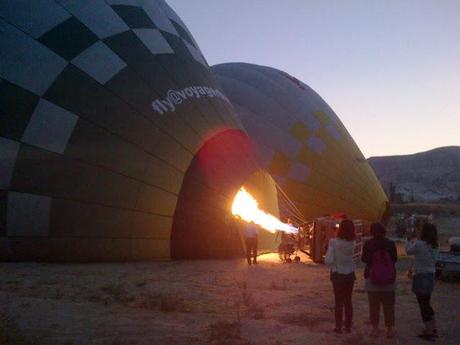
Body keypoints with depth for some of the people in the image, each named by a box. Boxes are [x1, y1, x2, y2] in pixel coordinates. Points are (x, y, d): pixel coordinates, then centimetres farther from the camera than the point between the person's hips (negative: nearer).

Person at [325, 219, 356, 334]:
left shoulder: (333, 242, -19)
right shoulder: (352, 243, -7)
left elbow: (328, 261, -20)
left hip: (338, 274, -3)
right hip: (350, 274, 3)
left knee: (339, 302, 8)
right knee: (348, 301, 14)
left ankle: (339, 327, 11)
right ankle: (348, 326, 19)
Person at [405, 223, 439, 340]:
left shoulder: (419, 244, -19)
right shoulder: (435, 246, 3)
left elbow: (408, 251, -2)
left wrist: (410, 240, 15)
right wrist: (414, 240, 22)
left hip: (421, 277, -8)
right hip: (430, 276, 8)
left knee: (423, 305, 1)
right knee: (426, 304, 21)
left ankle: (429, 332, 5)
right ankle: (433, 329, 29)